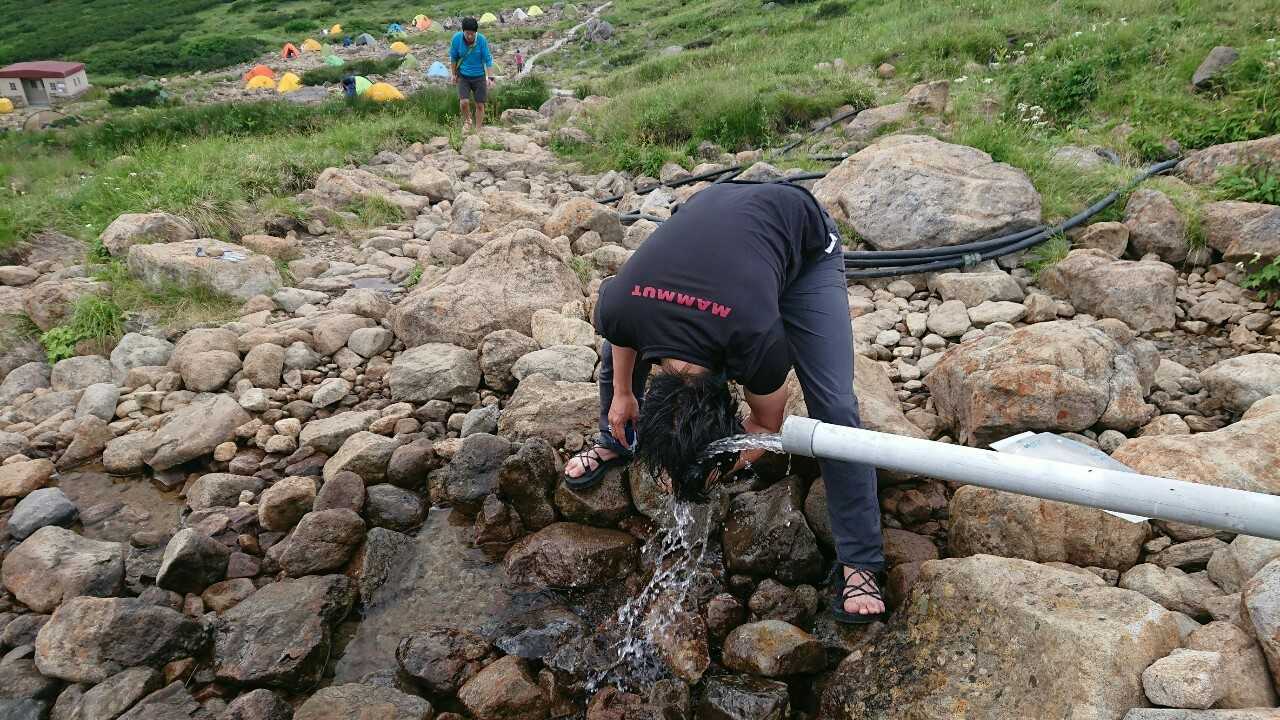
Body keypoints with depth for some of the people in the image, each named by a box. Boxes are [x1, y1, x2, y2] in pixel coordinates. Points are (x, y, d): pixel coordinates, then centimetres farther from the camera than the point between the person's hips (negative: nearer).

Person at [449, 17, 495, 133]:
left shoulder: (482, 40, -15)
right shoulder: (457, 38, -12)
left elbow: (487, 59, -8)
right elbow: (454, 58, 2)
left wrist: (489, 77, -14)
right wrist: (454, 74, 10)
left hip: (479, 76, 0)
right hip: (463, 75, 0)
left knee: (480, 104, 3)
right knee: (464, 101, -16)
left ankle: (478, 129, 21)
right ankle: (467, 121, 14)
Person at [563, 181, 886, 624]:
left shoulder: (757, 341, -39)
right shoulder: (612, 309, -31)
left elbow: (768, 423, -16)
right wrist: (622, 392, 5)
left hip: (806, 239, -4)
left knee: (832, 403, -17)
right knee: (613, 349, 2)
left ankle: (861, 562, -5)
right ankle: (616, 444, 31)